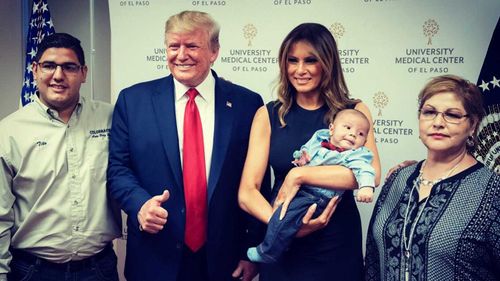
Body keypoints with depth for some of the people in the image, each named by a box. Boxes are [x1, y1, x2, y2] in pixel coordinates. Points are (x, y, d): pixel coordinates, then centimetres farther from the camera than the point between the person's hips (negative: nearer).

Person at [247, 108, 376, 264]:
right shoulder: (320, 137, 11)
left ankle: (267, 253, -9)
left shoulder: (356, 155, -6)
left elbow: (364, 169, -23)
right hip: (294, 187, 8)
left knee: (284, 217, -24)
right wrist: (301, 156, 2)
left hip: (316, 197, -8)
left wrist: (366, 186, -43)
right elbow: (305, 149, 25)